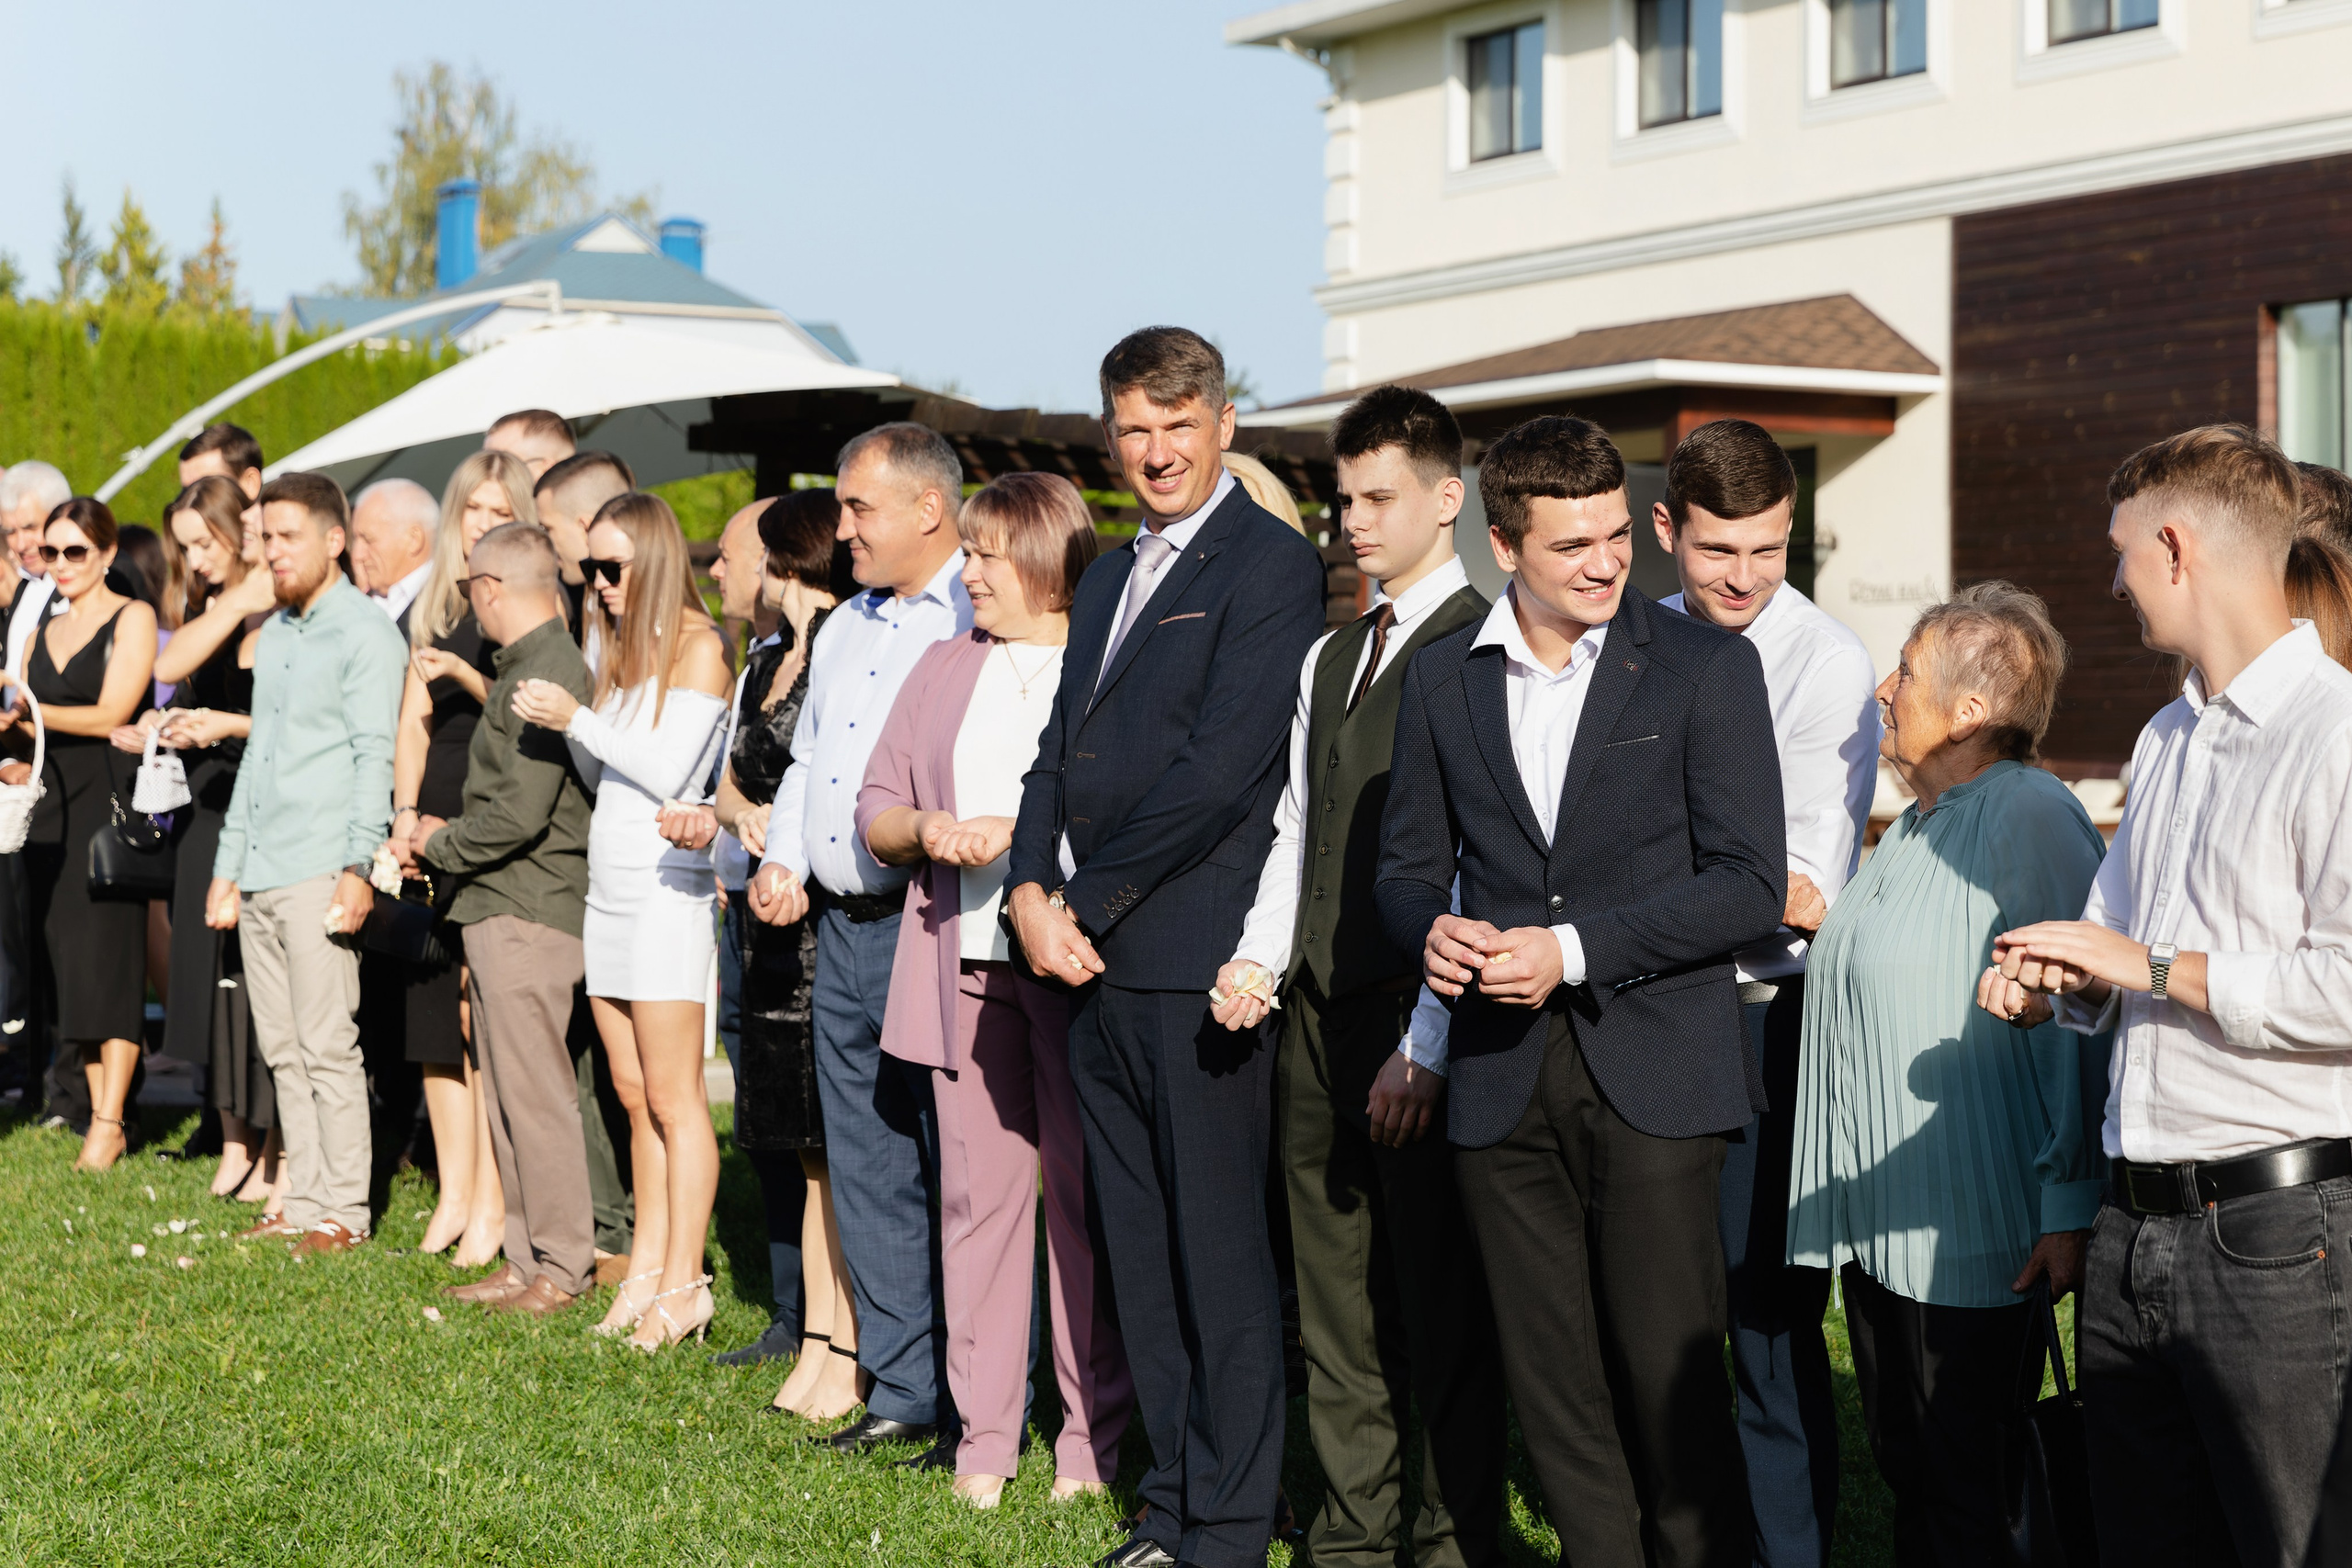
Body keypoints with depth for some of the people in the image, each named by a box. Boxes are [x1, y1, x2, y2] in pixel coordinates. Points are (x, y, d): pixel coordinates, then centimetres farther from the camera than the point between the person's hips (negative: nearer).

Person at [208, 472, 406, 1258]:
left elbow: (374, 757, -12)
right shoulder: (273, 633, 19)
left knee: (327, 1047, -6)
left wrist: (359, 867, -19)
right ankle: (306, 1202, 14)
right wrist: (227, 864, 21)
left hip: (319, 870, -8)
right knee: (283, 1048, 9)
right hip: (260, 871, 8)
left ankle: (344, 1213, -1)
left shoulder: (364, 633, -6)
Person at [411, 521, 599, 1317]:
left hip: (527, 913, -10)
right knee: (508, 1094, 13)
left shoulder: (541, 677, -17)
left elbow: (517, 816, -22)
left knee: (536, 1093, -4)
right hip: (503, 908, 10)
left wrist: (437, 841, -7)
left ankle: (564, 1267, 2)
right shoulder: (529, 666, 15)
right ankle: (529, 1259, 20)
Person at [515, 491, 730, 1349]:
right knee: (635, 1098, 7)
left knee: (672, 1099, -5)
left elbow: (668, 770, -14)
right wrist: (566, 725, 0)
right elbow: (602, 780, 16)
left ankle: (683, 1286, -3)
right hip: (608, 887, 8)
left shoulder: (698, 648, -6)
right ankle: (646, 1269, 11)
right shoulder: (620, 650, 18)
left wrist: (578, 718, -10)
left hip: (666, 886, -8)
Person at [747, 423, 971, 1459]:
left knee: (959, 1170, -3)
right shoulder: (846, 627, 20)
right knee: (867, 1170, 12)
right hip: (841, 928, 9)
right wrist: (783, 859, 13)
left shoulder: (983, 624, -9)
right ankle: (903, 1391, 21)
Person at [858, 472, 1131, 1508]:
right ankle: (984, 1432, 9)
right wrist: (926, 830, -2)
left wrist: (1021, 831, -15)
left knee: (1085, 1190, -1)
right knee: (977, 1189, 3)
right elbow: (875, 812, 19)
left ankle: (1093, 1433, 8)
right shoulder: (945, 667, 18)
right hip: (964, 959, 5)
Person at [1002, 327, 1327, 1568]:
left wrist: (1090, 906, -12)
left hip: (1197, 962, -8)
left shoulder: (1271, 566, -7)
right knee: (1138, 1256, 12)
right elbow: (1061, 752, 18)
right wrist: (1032, 893, 1)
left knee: (1220, 1255, -1)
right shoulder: (1109, 578, 20)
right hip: (1095, 961, 8)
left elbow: (1220, 767, -16)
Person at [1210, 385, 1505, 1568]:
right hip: (1315, 1012, 7)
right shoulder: (1329, 657, 18)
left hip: (1419, 1025, -7)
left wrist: (1426, 1044, -17)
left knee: (1440, 1305, 0)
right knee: (1333, 1299, 13)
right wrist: (1259, 957, 4)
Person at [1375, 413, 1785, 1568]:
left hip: (1654, 1072, -3)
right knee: (1552, 1382, 7)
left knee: (1668, 1375, -5)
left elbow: (1750, 888, -7)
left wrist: (1574, 948, -14)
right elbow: (1409, 863, 18)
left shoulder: (1705, 668, -1)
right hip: (1504, 1078, 4)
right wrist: (1433, 929, -6)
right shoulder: (1443, 680, 10)